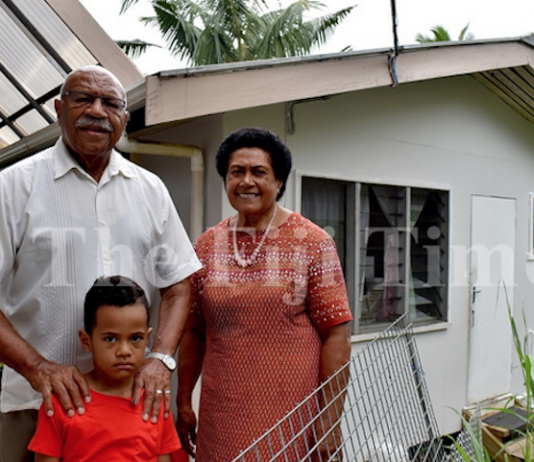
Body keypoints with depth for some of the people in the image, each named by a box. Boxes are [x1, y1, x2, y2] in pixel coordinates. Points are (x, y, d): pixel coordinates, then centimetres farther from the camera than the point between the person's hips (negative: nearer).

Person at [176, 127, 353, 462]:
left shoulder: (313, 243, -6)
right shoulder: (207, 245, 4)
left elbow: (336, 334, -8)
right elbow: (193, 331, 9)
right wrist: (183, 403, 9)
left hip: (293, 419, -3)